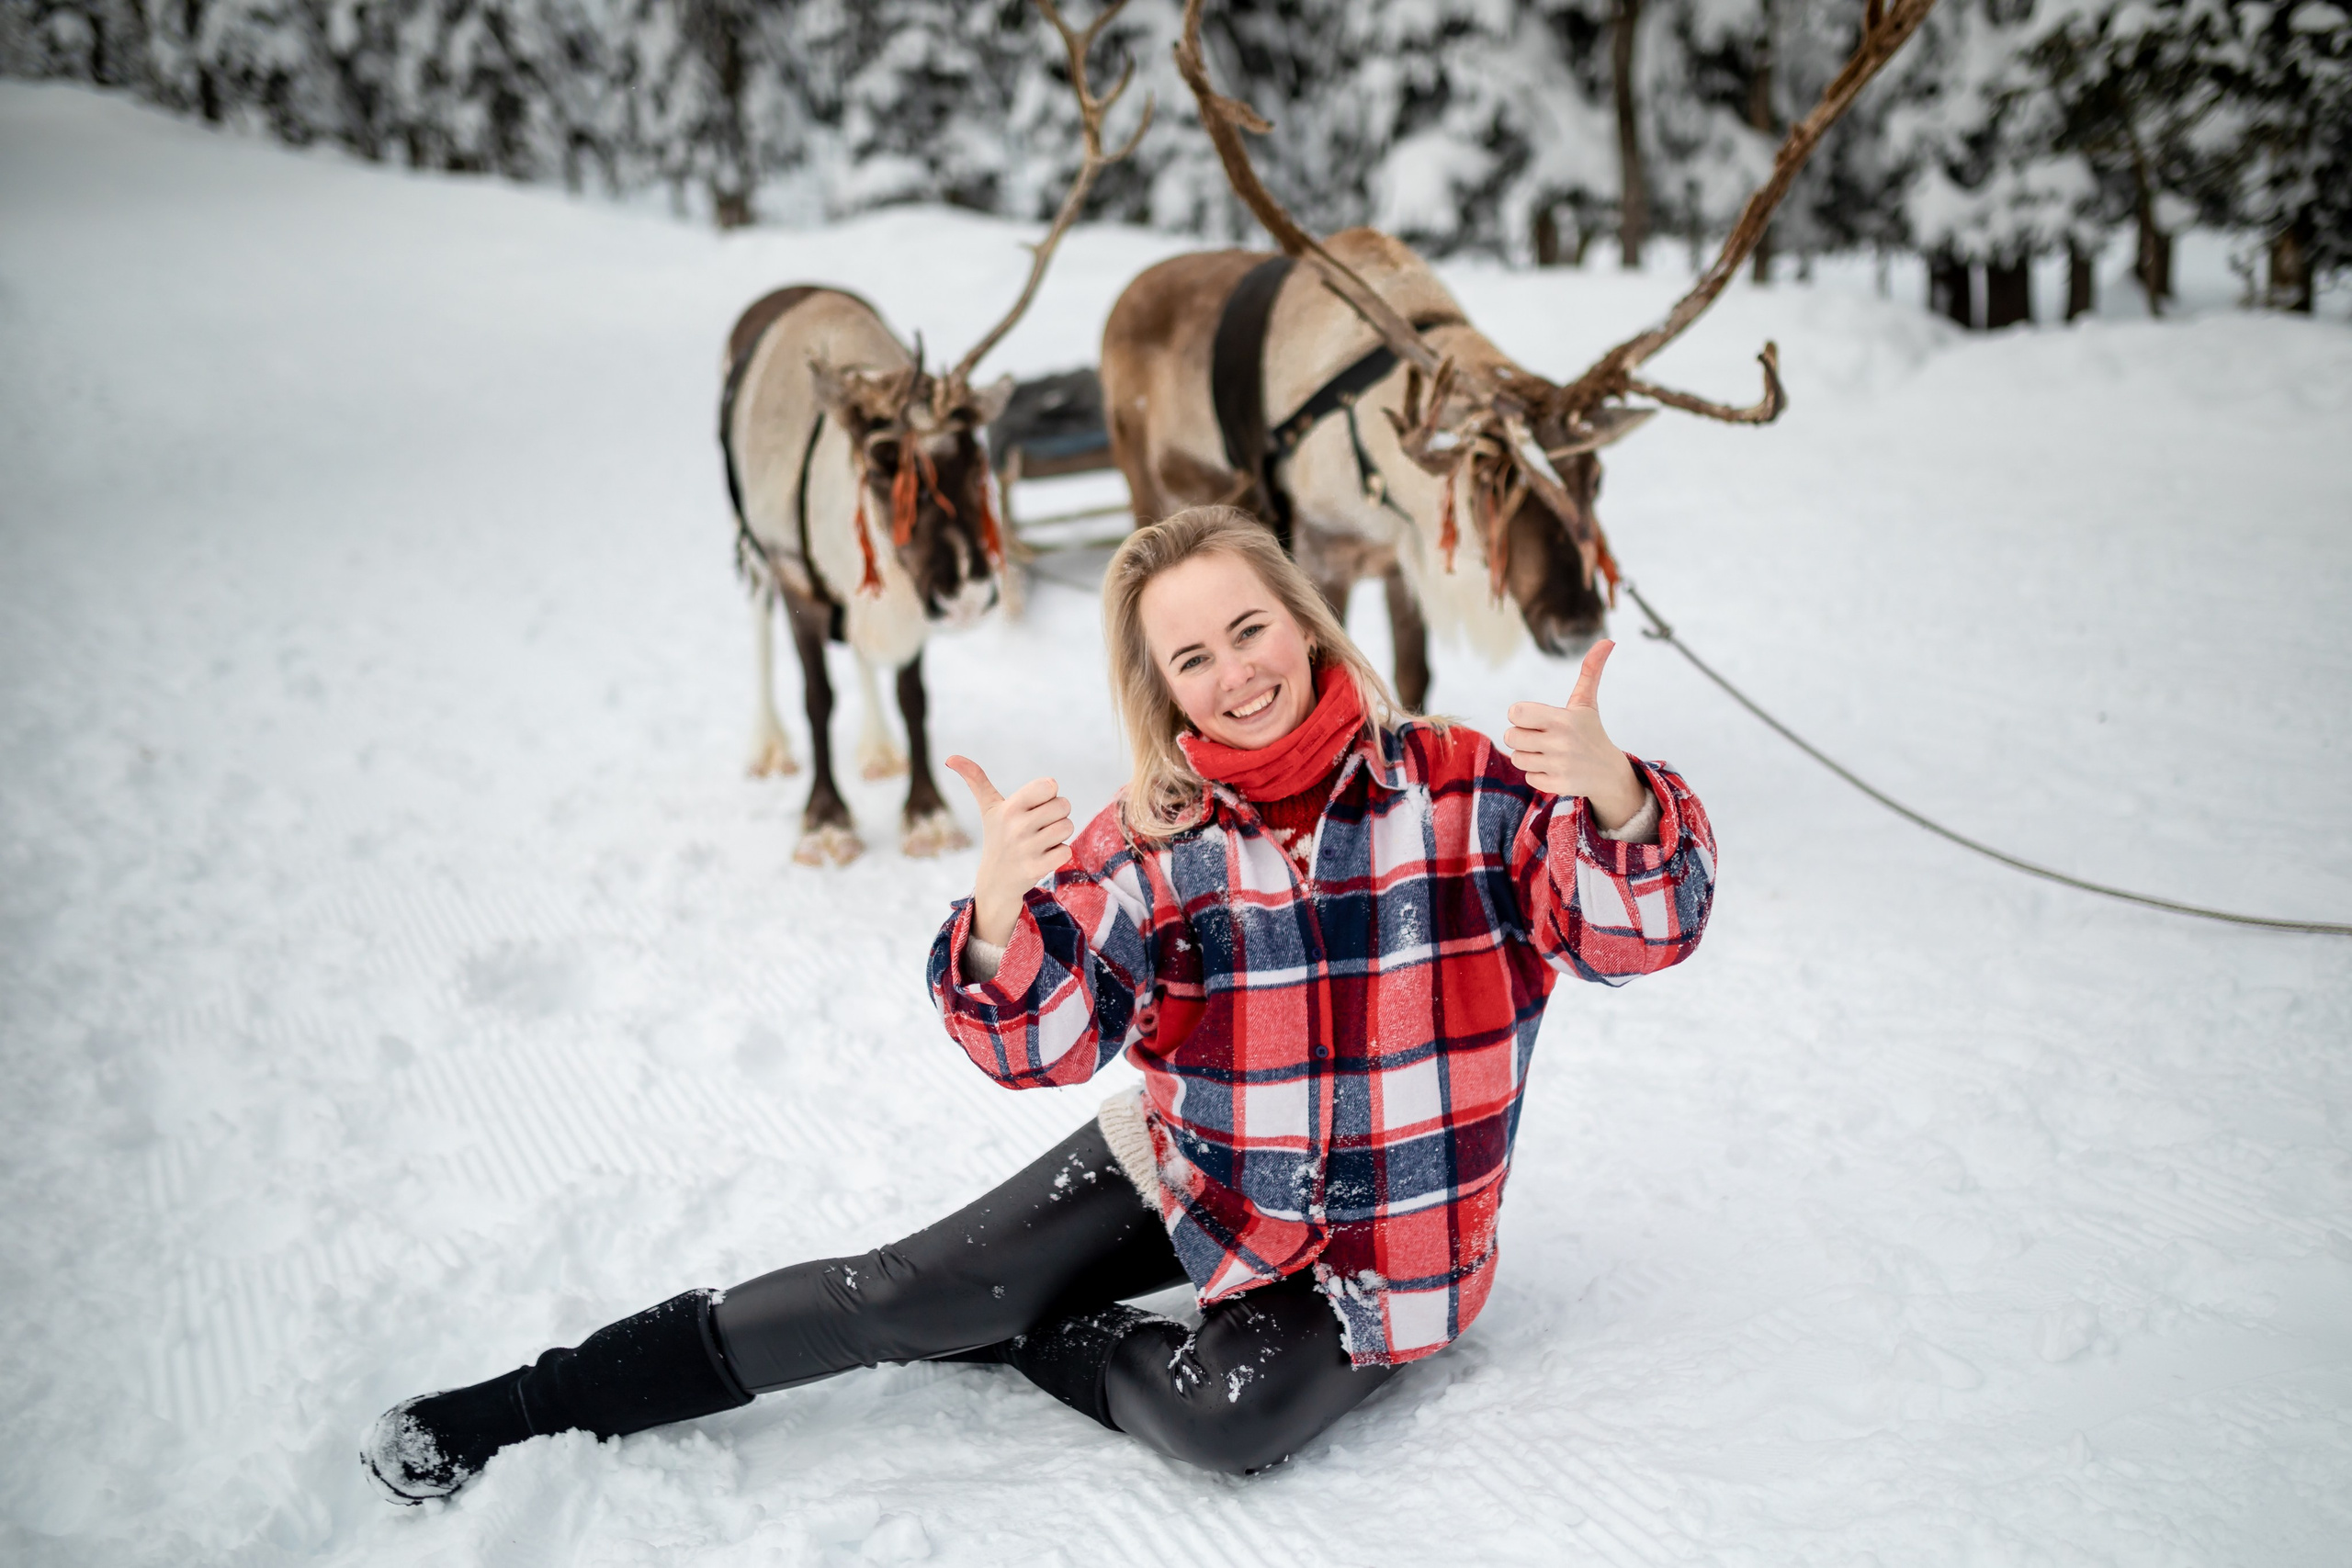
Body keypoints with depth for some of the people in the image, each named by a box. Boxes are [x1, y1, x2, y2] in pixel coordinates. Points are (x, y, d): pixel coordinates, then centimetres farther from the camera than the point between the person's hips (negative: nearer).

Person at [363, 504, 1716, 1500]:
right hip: (1187, 1172, 2)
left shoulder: (1464, 787, -14)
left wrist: (1616, 799, -43)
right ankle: (527, 1410, 7)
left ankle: (1029, 1339, 2)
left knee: (1229, 1418, -30)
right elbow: (1046, 1044, -16)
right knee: (909, 1293, -8)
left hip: (1380, 1246, -1)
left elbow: (1640, 933, -19)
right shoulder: (1155, 841, -8)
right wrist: (1003, 912, -39)